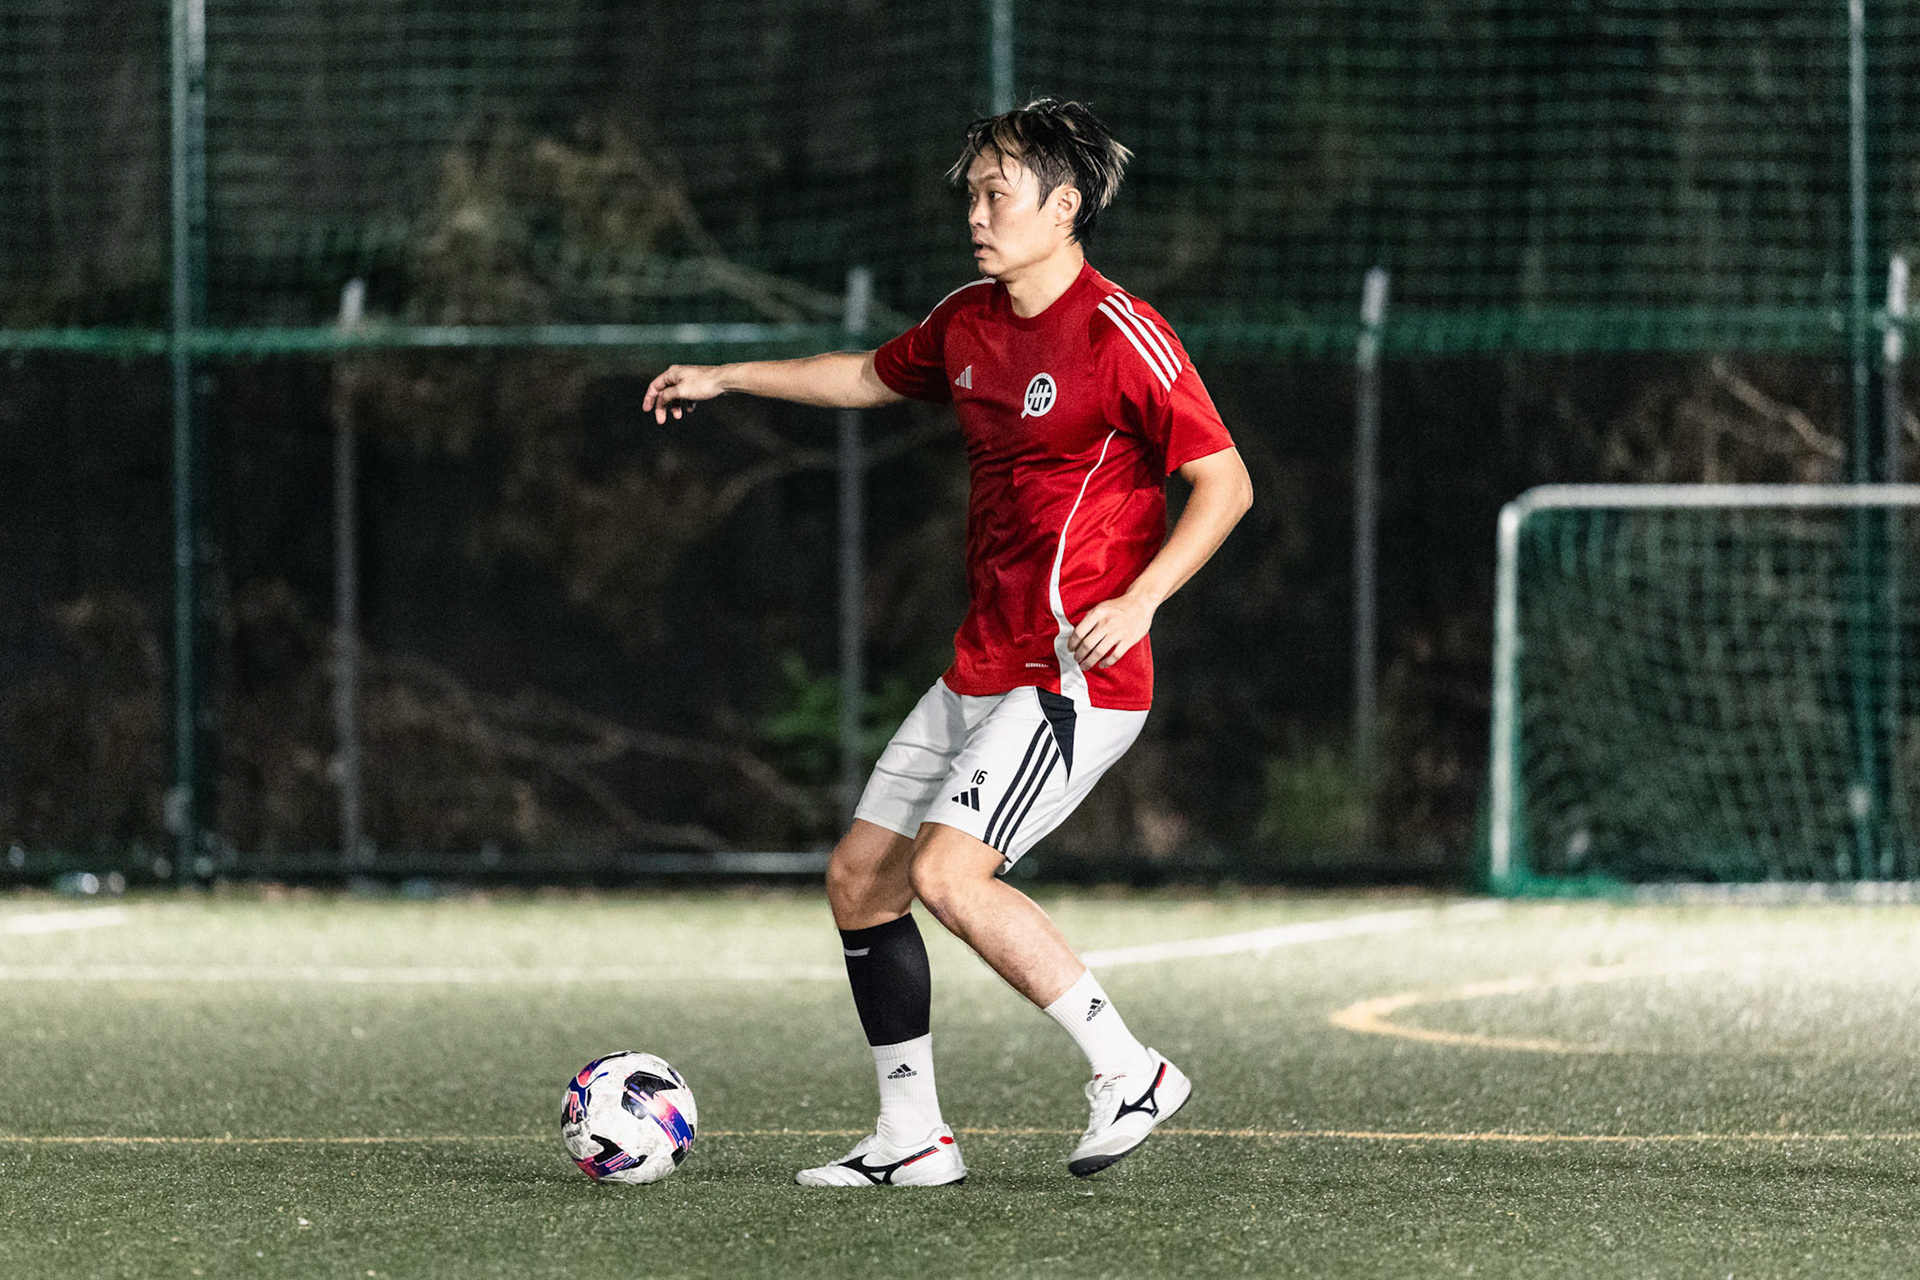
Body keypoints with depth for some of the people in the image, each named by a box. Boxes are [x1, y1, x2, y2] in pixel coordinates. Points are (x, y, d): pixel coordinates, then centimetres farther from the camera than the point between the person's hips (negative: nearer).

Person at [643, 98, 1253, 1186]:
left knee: (946, 870, -23)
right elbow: (870, 377, 31)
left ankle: (1129, 1072, -12)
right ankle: (912, 1138, 14)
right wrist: (725, 378, 34)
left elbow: (1226, 483, -14)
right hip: (981, 671, 9)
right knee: (860, 878, 7)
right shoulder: (969, 322, 10)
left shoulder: (1121, 336, -14)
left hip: (1074, 677, -9)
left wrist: (1137, 601, -23)